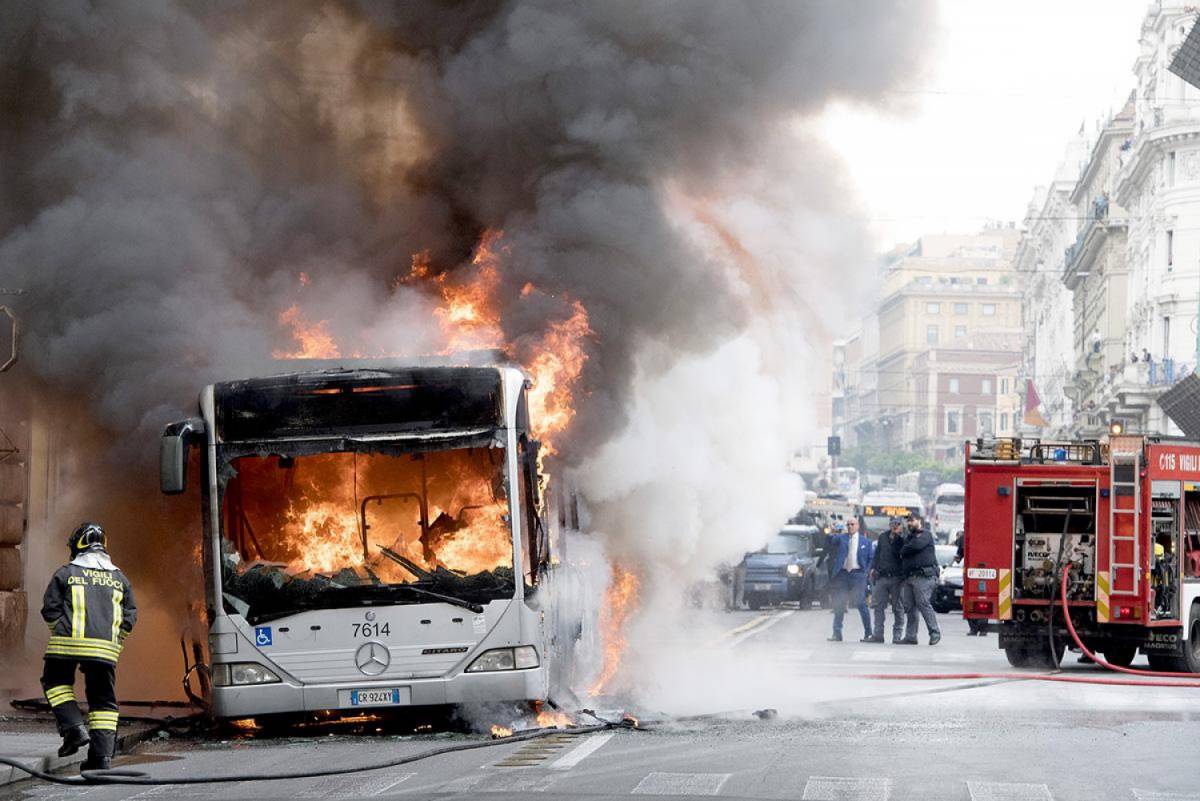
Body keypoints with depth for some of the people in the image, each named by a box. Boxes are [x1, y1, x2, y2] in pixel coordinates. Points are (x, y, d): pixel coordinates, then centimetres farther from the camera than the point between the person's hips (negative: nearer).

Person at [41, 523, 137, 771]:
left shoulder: (65, 573, 5)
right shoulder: (119, 578, 15)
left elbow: (50, 610, 2)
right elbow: (129, 617, 13)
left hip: (68, 642, -3)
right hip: (105, 648, 3)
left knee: (56, 682, 19)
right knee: (103, 699, 8)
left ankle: (74, 727, -1)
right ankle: (102, 756, 2)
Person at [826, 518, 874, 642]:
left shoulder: (866, 542, 7)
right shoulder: (841, 538, 8)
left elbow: (871, 558, 11)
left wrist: (866, 571, 1)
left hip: (857, 574, -2)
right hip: (842, 574, 2)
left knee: (861, 604, -2)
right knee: (839, 605, 1)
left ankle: (868, 634, 6)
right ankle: (837, 634, 6)